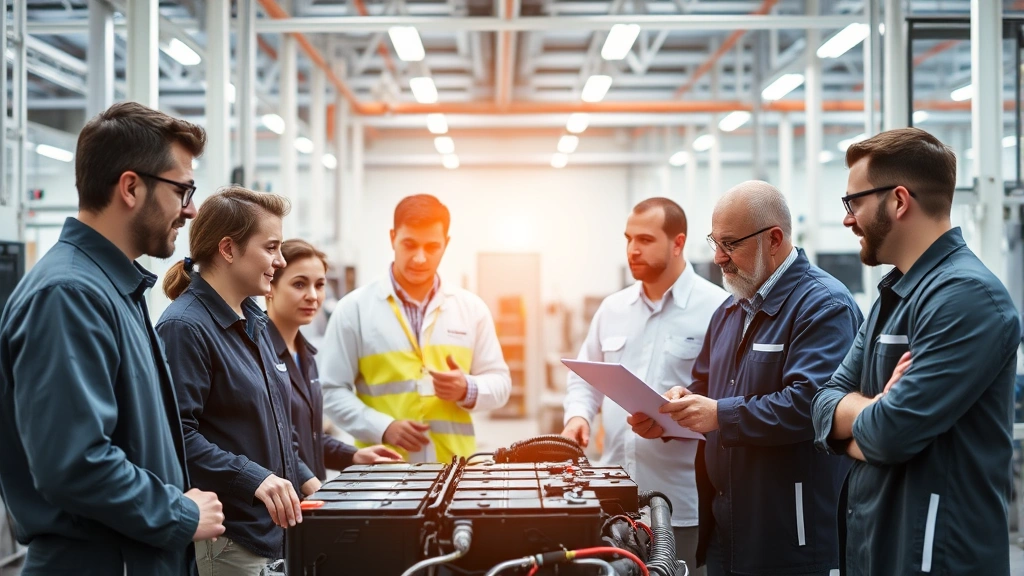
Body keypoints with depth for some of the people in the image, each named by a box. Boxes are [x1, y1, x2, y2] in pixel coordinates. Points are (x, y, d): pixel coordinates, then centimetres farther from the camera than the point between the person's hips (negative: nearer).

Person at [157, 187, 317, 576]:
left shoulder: (253, 321, 12)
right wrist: (253, 477, -29)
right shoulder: (184, 328, -16)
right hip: (223, 537, -9)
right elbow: (178, 434, -24)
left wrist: (301, 477, 12)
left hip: (270, 527, 9)